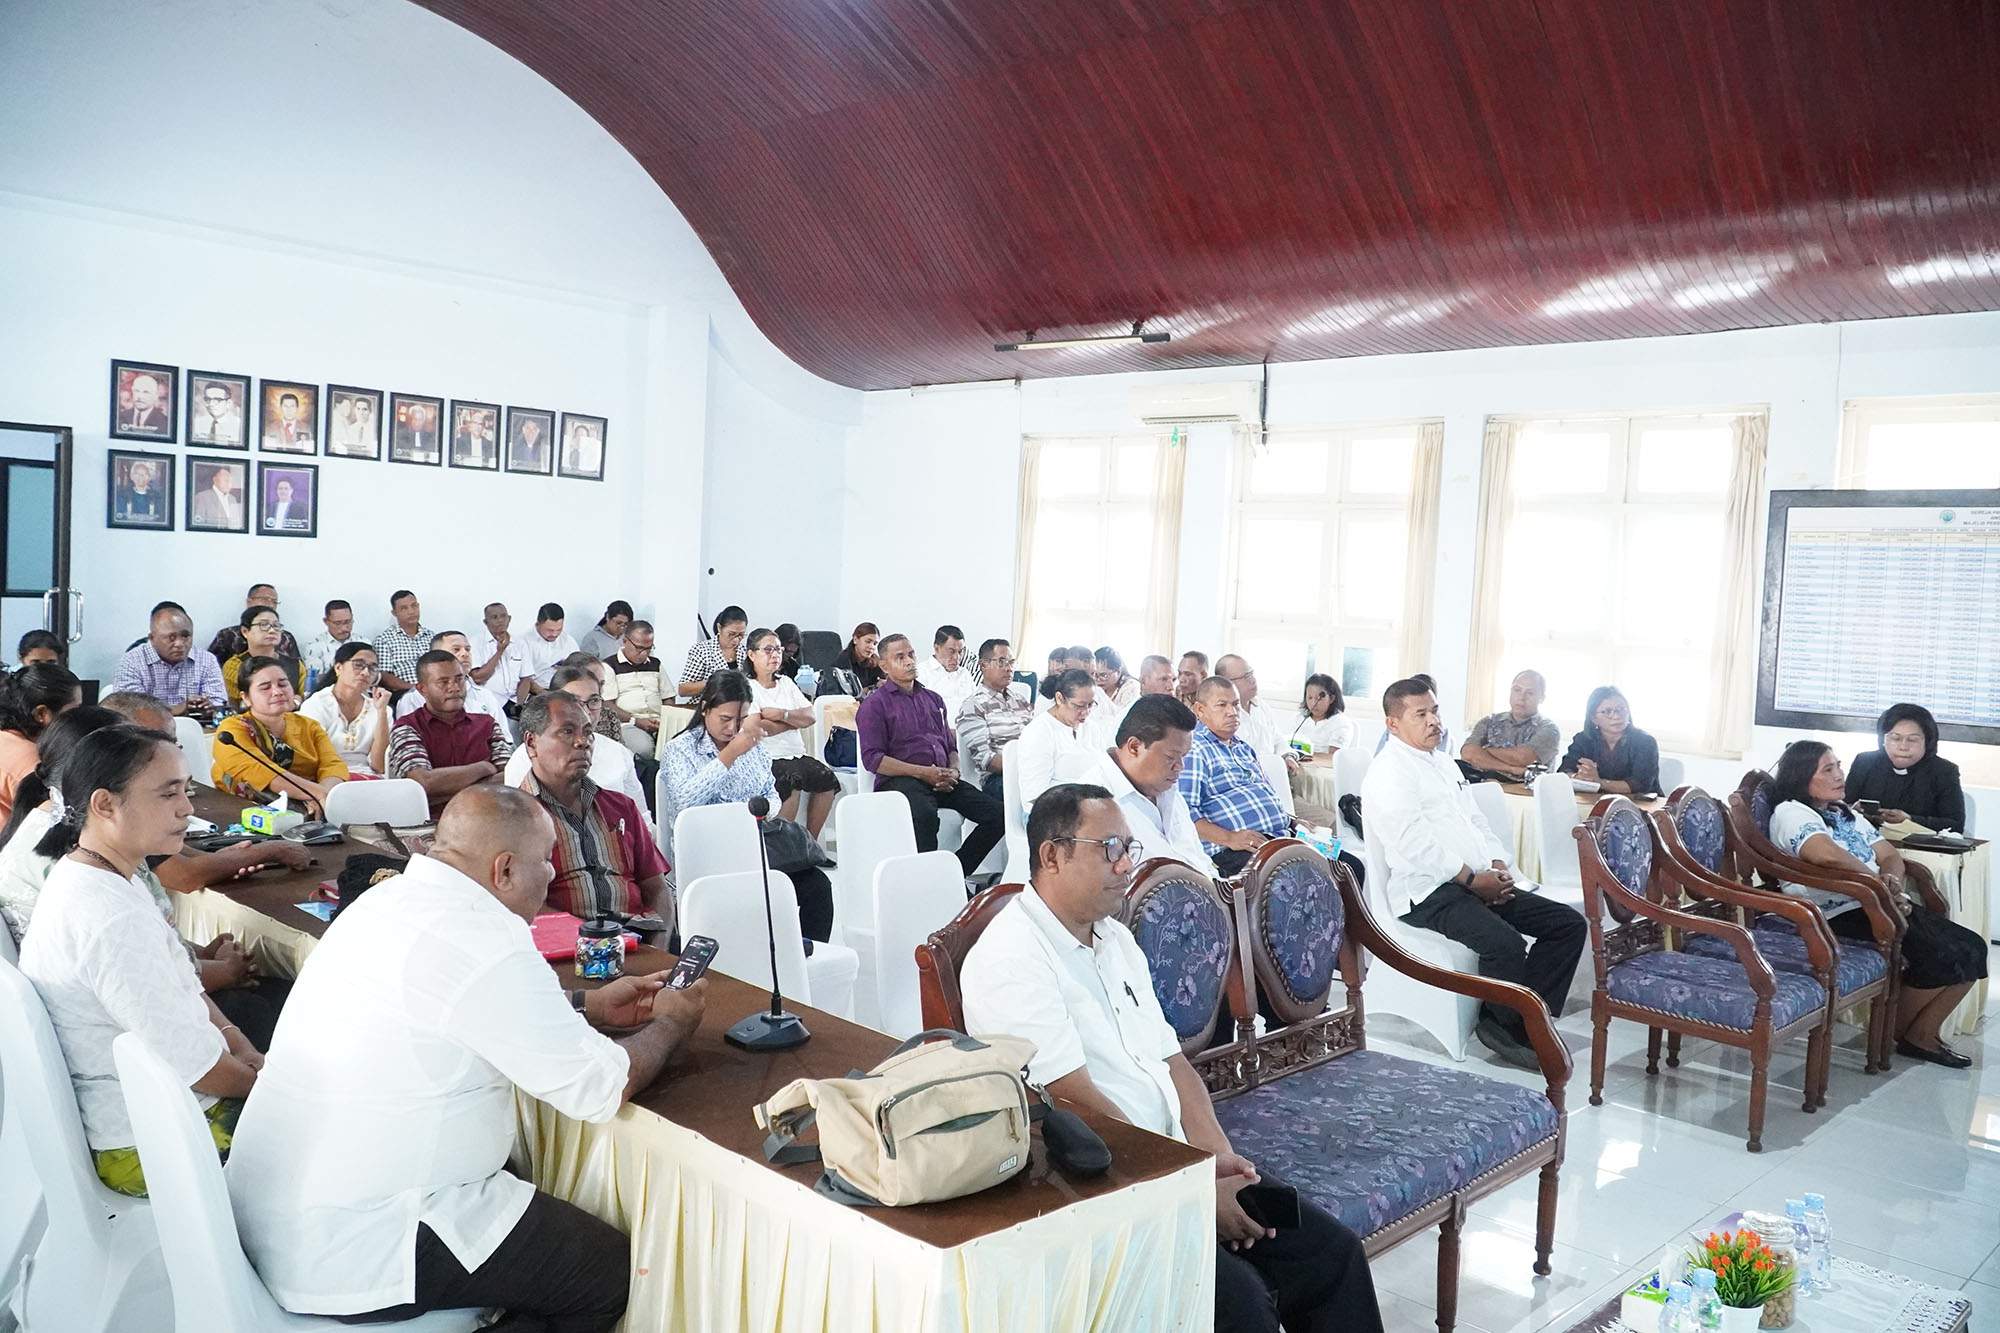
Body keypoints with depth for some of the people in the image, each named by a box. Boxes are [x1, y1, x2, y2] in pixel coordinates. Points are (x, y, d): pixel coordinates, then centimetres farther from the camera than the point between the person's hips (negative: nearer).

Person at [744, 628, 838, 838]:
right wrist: (796, 719, 0)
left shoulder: (786, 682, 20)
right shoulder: (746, 687, 0)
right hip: (767, 758, -6)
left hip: (797, 755, 6)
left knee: (827, 779, -19)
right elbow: (761, 728, -13)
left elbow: (810, 717, 7)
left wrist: (782, 714, -10)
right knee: (791, 779, -34)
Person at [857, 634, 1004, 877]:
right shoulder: (874, 704, 5)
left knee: (996, 813, -13)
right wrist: (922, 772, -13)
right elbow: (873, 759, -6)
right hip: (900, 780, -6)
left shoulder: (933, 699, 25)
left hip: (941, 780, 6)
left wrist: (953, 771, 2)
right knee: (925, 814, -40)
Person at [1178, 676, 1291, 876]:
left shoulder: (1245, 747, 26)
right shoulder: (1192, 751, -4)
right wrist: (1229, 838, -23)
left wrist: (1294, 821, 15)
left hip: (1281, 836, 9)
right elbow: (1184, 812, -15)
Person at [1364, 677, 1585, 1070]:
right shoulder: (1388, 773, -9)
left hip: (1479, 884, 10)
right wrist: (1472, 878, -15)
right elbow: (1414, 844, -18)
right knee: (1505, 943, -31)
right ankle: (1517, 1031, -7)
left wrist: (1498, 866, 3)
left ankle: (1529, 1016, -5)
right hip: (1428, 892, -10)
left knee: (1569, 923, -1)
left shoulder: (1445, 764, 22)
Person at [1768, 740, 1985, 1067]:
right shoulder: (1790, 812, -8)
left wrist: (1893, 888, -10)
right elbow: (1828, 856, -27)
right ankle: (1897, 1031, 3)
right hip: (1841, 916, -9)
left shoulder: (1846, 813, 22)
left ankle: (1923, 1035, 5)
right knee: (1942, 955, -19)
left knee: (1972, 948, -4)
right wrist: (1880, 883, -14)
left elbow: (1891, 857, 13)